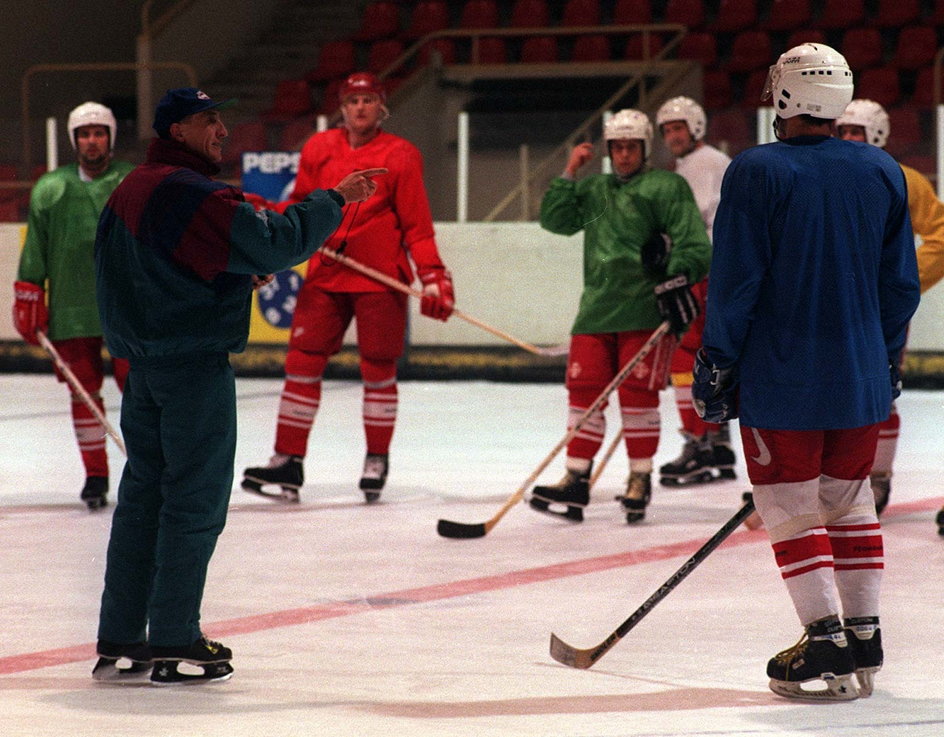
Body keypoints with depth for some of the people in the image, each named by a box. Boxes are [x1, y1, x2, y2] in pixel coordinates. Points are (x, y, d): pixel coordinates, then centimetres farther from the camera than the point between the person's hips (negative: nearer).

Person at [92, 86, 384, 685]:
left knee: (144, 495, 12)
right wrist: (336, 199, -11)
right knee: (196, 501, -2)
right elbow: (275, 242, -21)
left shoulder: (130, 191, 12)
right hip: (196, 365, -9)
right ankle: (173, 642, -1)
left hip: (145, 361, 9)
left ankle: (119, 641, 13)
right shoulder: (193, 194, -17)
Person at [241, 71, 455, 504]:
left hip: (381, 277, -3)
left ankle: (377, 460, 18)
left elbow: (416, 224, -2)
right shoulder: (319, 149, 8)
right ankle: (288, 462, 1)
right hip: (325, 274, 3)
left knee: (378, 368, 3)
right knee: (303, 362, -2)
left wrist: (433, 276, -10)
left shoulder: (400, 156, -1)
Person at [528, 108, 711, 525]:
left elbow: (693, 241, -6)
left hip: (646, 309, -5)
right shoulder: (593, 189, 19)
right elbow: (555, 220, 12)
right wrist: (570, 173, 6)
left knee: (638, 393, -6)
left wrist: (678, 277, -20)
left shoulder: (667, 187, 2)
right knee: (584, 389, 0)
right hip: (597, 310, 5)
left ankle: (640, 480, 5)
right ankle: (576, 480, 4)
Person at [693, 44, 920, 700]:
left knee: (791, 509, 2)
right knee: (850, 500, 16)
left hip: (782, 381, -5)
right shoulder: (883, 172, 4)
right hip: (862, 378, 5)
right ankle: (864, 641, 19)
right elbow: (901, 284, 10)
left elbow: (735, 282, -12)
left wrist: (716, 367, -3)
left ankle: (827, 646, -4)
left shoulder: (758, 172, -11)